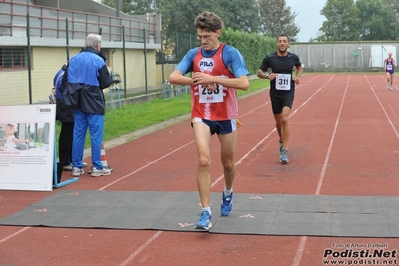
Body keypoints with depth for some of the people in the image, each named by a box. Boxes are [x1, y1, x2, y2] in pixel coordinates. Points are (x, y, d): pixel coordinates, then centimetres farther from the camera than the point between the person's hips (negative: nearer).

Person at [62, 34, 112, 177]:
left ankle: (76, 167, 14)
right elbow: (106, 82, -9)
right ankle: (97, 167, 6)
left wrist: (77, 87, 9)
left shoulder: (73, 59, 5)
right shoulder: (98, 60, -10)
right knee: (96, 134, 2)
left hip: (78, 103, 5)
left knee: (78, 133, 10)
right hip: (94, 103, -5)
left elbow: (66, 79, 2)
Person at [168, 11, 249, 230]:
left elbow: (244, 83, -20)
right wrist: (199, 80, -21)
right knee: (203, 161, -15)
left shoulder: (230, 53, -10)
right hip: (201, 116, 1)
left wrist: (212, 79, -25)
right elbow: (173, 77, -7)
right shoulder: (193, 54, 1)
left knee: (227, 162, 14)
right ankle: (206, 213, -11)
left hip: (226, 116, -1)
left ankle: (228, 193, 46)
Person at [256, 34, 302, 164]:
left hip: (288, 93, -1)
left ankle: (284, 150, -14)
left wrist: (297, 76, 1)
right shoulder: (269, 58, -6)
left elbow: (299, 67, 21)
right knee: (278, 121, 12)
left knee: (284, 119, -19)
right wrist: (267, 75, -19)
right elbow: (259, 72, 2)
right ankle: (281, 140, 44)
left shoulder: (293, 57, -1)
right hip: (275, 93, 1)